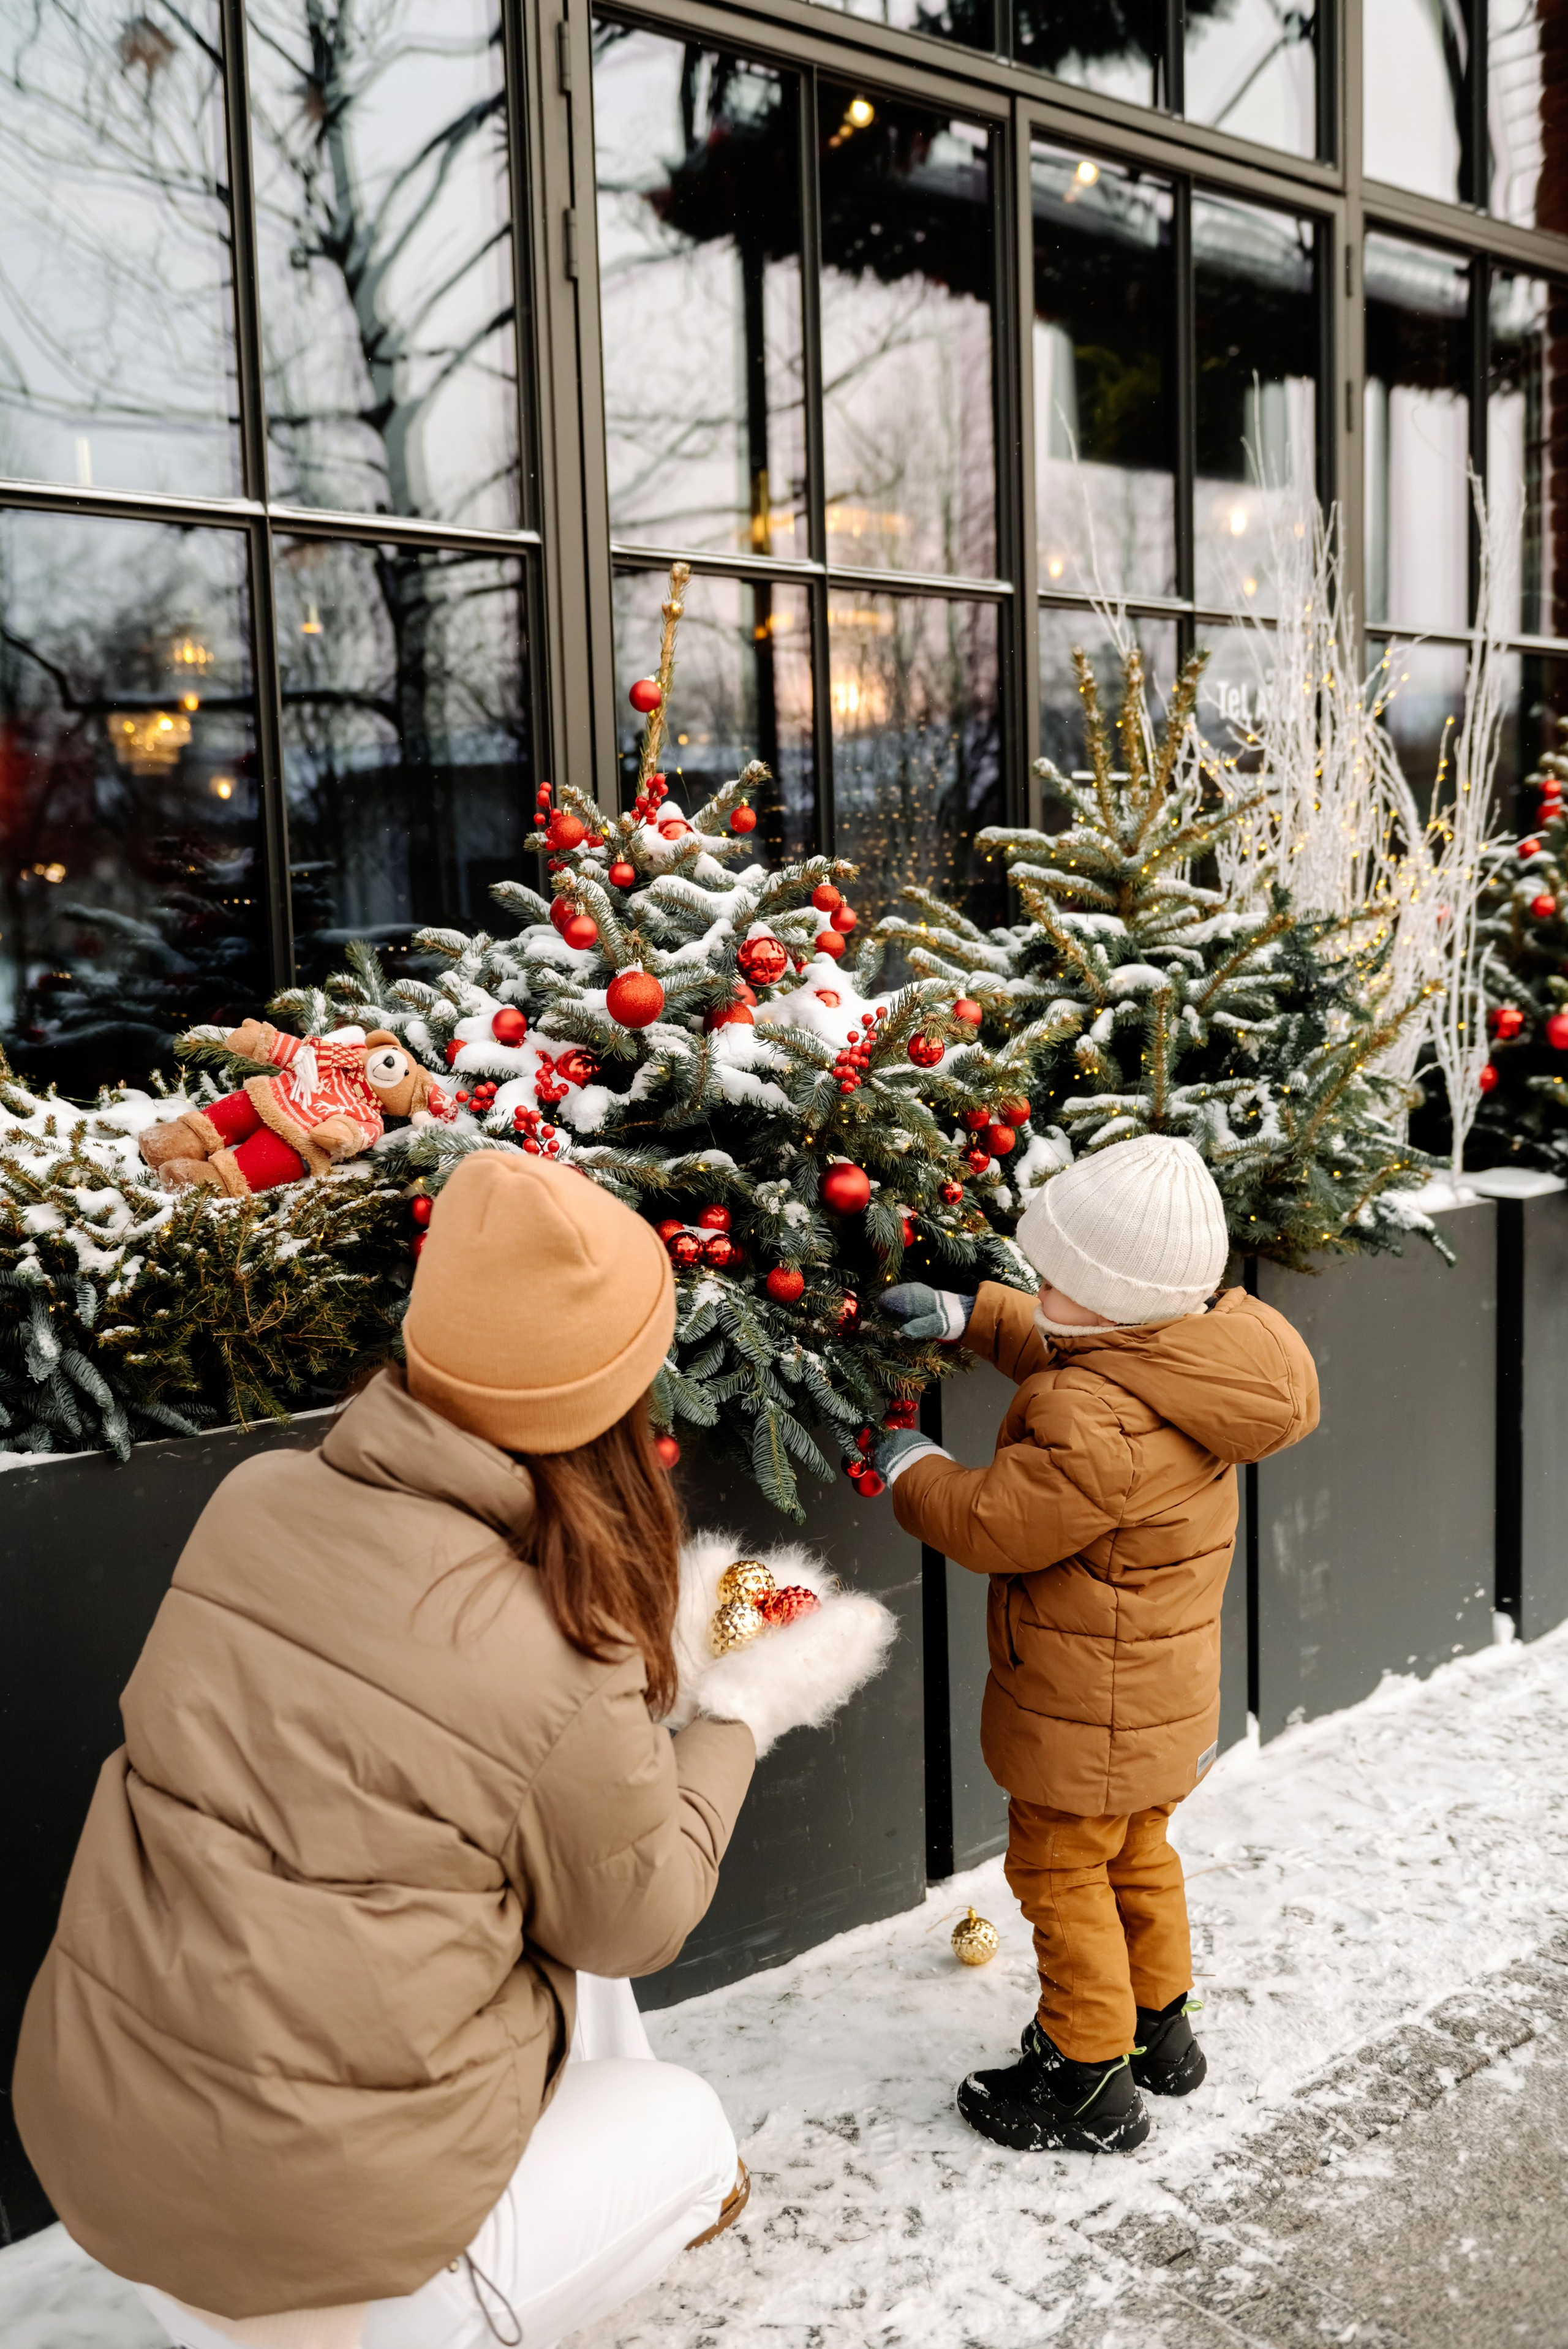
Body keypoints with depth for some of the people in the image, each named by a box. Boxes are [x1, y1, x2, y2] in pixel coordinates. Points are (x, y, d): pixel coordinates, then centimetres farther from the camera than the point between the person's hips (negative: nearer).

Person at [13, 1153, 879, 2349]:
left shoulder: (256, 1501, -10)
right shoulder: (567, 1676, -23)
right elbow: (631, 1922, -4)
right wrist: (734, 1724, 9)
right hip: (308, 2221, -6)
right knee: (684, 2125, 22)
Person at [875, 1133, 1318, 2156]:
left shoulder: (1100, 1424, -36)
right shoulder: (1191, 1362, -5)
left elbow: (994, 1525, -26)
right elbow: (1058, 1351, 15)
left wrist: (913, 1469, -8)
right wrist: (969, 1315, 9)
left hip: (1091, 1716, -10)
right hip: (1163, 1697, 10)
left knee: (1063, 1876, 8)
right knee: (1137, 1852, 26)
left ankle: (1091, 2082, 23)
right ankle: (1159, 2024, 44)